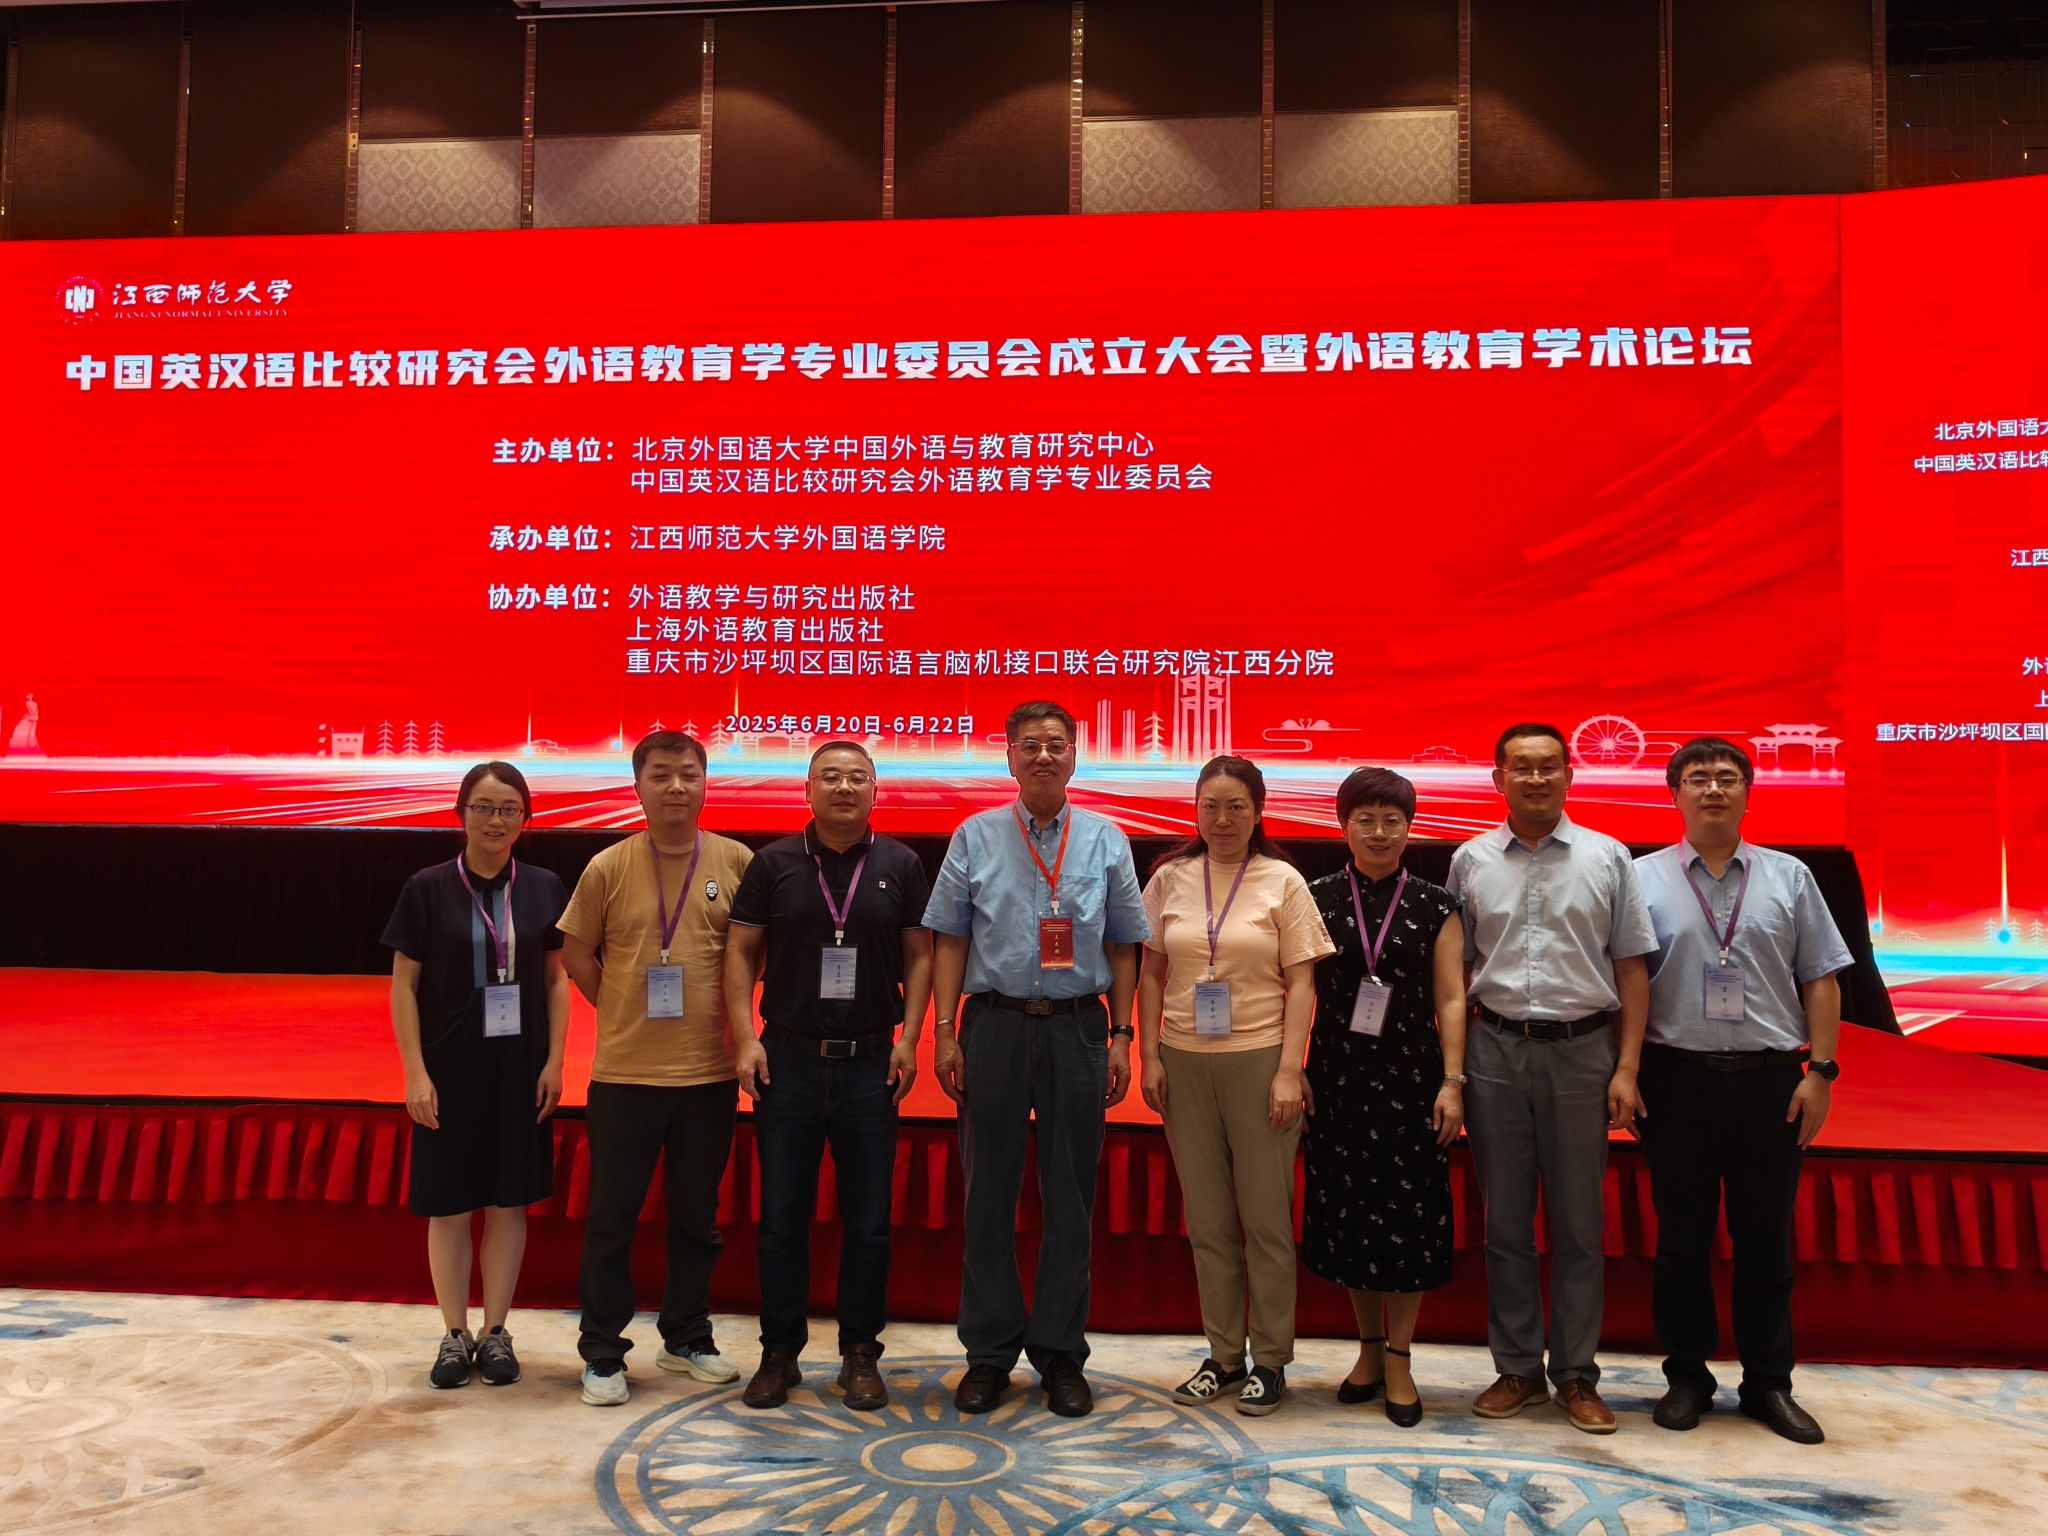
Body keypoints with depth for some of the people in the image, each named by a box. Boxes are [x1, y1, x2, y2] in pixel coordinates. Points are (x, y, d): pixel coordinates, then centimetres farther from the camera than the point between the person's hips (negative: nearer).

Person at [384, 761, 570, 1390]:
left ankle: (496, 1333, 21)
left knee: (508, 1202, 8)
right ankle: (456, 1335, 21)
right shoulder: (428, 888, -5)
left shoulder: (543, 887, 1)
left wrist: (554, 1060, -1)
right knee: (449, 1205, 6)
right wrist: (416, 1072, -8)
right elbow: (404, 985, -3)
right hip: (450, 1068, -1)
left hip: (520, 1066, 2)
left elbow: (556, 979, 6)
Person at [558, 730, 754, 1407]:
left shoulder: (737, 862, -3)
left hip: (710, 1072, 1)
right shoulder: (609, 867, -4)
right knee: (611, 1218, 6)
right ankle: (602, 1353, 19)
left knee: (697, 1216, 14)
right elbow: (575, 953, 6)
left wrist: (731, 1015, 3)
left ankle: (687, 1338, 31)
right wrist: (623, 1012, 3)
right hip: (624, 1072, -1)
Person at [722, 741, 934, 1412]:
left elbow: (919, 955, 5)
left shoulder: (900, 865, 4)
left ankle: (860, 1355, 20)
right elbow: (741, 952, 3)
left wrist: (908, 1040, -3)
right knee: (781, 1218, 6)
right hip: (787, 1060, 0)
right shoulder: (774, 863, 3)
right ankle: (780, 1354, 19)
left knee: (868, 1220, 6)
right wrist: (745, 1038, -6)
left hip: (870, 1064, 0)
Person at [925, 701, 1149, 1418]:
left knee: (1071, 1195, 7)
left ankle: (1061, 1353, 20)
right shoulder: (975, 837, 5)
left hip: (1077, 1028, 1)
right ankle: (989, 1352, 19)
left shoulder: (1105, 840, 7)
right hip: (993, 1025, 0)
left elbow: (1123, 945, 8)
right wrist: (945, 1032, -2)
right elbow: (949, 940, 4)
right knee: (988, 1192, 6)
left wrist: (1121, 1035, 2)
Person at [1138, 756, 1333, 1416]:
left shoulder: (1282, 881, -1)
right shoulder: (1170, 878, 5)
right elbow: (1151, 974, 9)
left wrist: (1289, 1071, -10)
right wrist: (1149, 1056, 2)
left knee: (1266, 1218, 3)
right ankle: (1224, 1356, 23)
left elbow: (1301, 984, -3)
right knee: (1207, 1219, 11)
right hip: (1184, 1062, 3)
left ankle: (1270, 1361, 18)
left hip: (1258, 1060, -3)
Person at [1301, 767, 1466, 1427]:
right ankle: (1370, 1348, 25)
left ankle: (1398, 1359, 16)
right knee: (1348, 1210, 8)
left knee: (1408, 1213, 2)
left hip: (1410, 1076, -1)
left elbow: (1450, 999, 0)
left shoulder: (1435, 906, 2)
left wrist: (1452, 1081, -7)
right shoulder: (1318, 898, 3)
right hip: (1337, 1076, 1)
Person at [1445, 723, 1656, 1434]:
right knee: (1505, 1221, 9)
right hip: (1495, 1050, 1)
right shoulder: (1470, 861, 5)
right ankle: (1517, 1369, 21)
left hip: (1581, 1050, -1)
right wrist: (1450, 1066, 2)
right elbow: (1456, 968, 7)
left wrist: (1627, 1067, -4)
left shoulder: (1607, 858, 3)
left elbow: (1631, 968, 3)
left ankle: (1577, 1375, 19)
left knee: (1578, 1222, 7)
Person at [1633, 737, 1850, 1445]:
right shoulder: (1642, 878, 2)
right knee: (1682, 1236, 8)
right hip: (1677, 1078, -1)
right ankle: (1687, 1377, 21)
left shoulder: (1789, 877, 7)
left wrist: (1820, 1070, -1)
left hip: (1771, 1080, 1)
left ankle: (1768, 1383, 23)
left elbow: (1821, 980, 7)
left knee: (1766, 1238, 10)